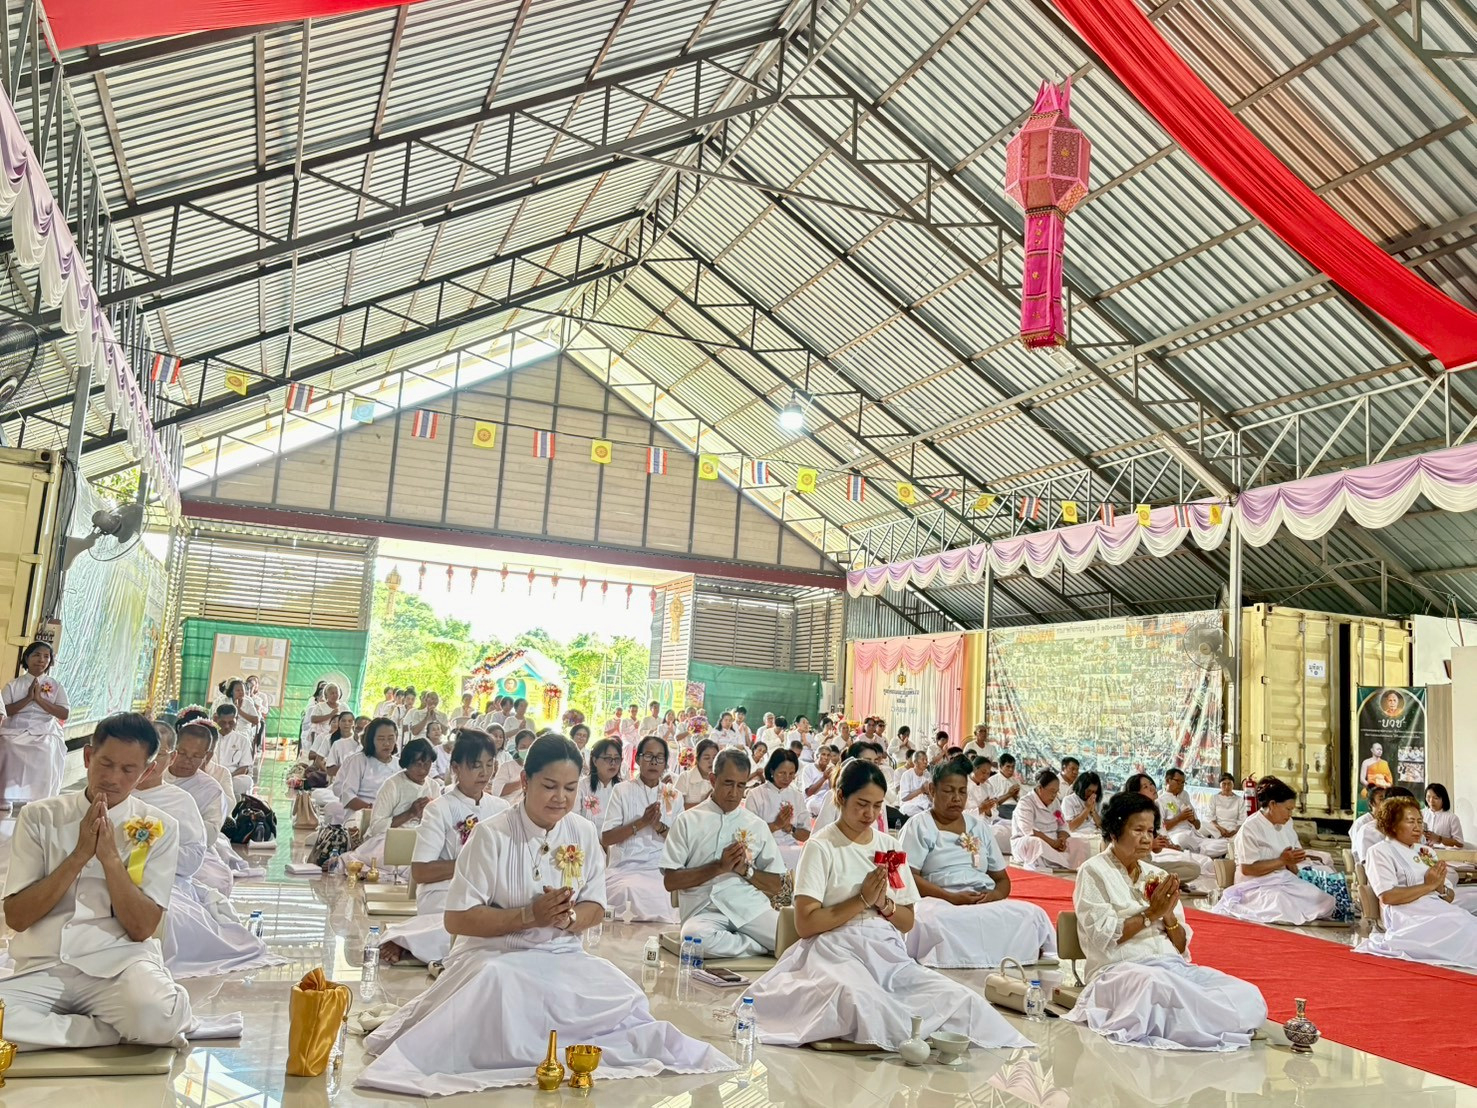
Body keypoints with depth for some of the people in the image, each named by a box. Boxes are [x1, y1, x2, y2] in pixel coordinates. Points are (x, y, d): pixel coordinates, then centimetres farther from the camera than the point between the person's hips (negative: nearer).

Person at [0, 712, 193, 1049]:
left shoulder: (159, 828, 3)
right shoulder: (39, 816, 6)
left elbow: (142, 927, -3)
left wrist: (110, 856, -13)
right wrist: (79, 855, -11)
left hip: (118, 961, -2)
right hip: (43, 967, 2)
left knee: (157, 1016, -36)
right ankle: (121, 1031, -11)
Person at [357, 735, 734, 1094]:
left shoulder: (584, 834, 3)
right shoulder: (491, 835, -12)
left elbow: (595, 909, 8)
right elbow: (457, 919, -12)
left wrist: (568, 918, -17)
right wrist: (529, 916, -22)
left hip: (562, 956, 5)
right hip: (495, 955, -5)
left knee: (621, 998, -22)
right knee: (497, 984, -39)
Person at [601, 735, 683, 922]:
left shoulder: (674, 796, 12)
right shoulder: (622, 790, 2)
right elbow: (606, 839, -5)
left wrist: (660, 827, -10)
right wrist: (641, 823, -16)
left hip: (662, 872, 2)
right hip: (625, 870, -2)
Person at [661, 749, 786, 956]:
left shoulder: (757, 825, 15)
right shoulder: (687, 821, 8)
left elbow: (776, 886, 13)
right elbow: (670, 881, 1)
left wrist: (746, 869, -5)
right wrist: (719, 867, -9)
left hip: (752, 906, 1)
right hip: (705, 909, 0)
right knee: (695, 936, -36)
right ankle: (764, 947, -14)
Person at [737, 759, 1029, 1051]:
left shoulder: (890, 847, 15)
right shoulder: (821, 847, -1)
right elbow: (805, 924, -8)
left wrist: (884, 904, -5)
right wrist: (862, 900, -9)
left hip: (889, 953, 5)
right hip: (839, 954, -5)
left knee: (963, 998, -25)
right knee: (860, 998, -40)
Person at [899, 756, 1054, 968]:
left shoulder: (978, 825, 21)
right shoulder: (919, 826, 5)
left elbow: (1002, 878, 20)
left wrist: (995, 895, -5)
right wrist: (951, 897, -18)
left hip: (988, 904, 5)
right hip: (942, 904, -5)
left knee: (1032, 915, -25)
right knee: (931, 920, -40)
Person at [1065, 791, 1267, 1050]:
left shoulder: (1157, 875, 18)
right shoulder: (1094, 871, 2)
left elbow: (1182, 947, 16)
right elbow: (1102, 936, -9)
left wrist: (1168, 915, -4)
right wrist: (1150, 914, -8)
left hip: (1174, 967, 6)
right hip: (1120, 968, -6)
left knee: (1249, 996, -18)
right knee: (1156, 983, -41)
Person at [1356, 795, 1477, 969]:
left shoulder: (1425, 851, 25)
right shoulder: (1380, 851, 3)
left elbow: (1450, 896, 22)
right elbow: (1387, 896, -11)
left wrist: (1441, 888, -3)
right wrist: (1428, 886, -9)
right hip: (1407, 915, -7)